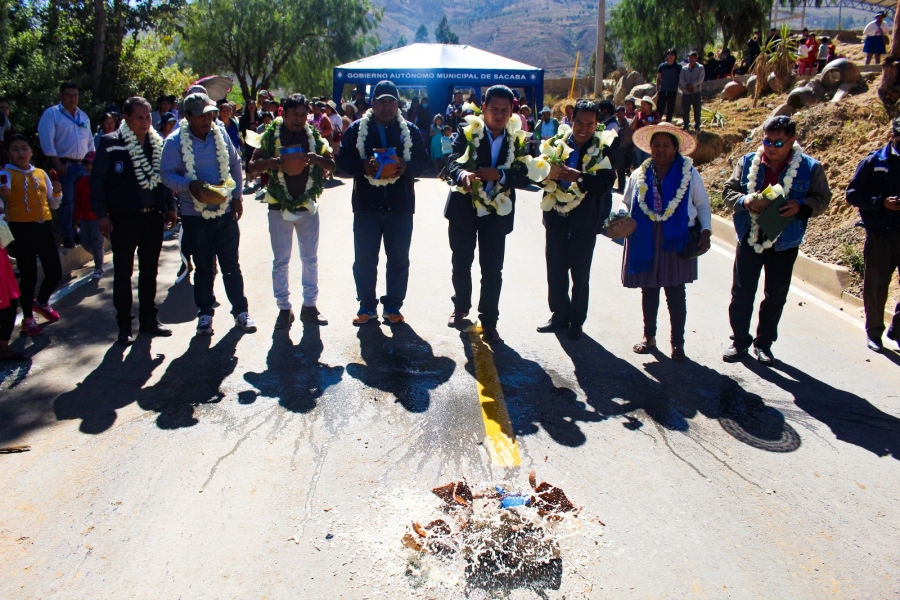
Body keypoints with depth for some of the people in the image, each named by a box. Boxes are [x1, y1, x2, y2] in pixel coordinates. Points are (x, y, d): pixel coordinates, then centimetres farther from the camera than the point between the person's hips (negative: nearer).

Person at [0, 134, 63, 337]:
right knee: (29, 275, -2)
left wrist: (57, 192, -3)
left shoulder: (41, 173, 11)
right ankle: (28, 318, 15)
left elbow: (53, 204, 17)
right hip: (21, 229, -5)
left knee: (55, 272, 7)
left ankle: (41, 302, 36)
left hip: (43, 227, 5)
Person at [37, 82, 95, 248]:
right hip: (64, 164, -6)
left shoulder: (83, 116, 17)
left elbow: (90, 141, 20)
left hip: (83, 165, 6)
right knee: (66, 201, -5)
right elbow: (46, 140, -10)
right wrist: (57, 163, -16)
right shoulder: (51, 114, -2)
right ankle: (67, 235, 2)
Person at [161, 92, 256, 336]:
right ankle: (205, 315, 21)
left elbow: (235, 165, 10)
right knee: (203, 268, 9)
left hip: (226, 212, 2)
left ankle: (241, 312, 18)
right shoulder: (175, 141, -6)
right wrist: (189, 185, -26)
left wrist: (237, 196, 3)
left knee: (231, 265, 8)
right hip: (195, 214, -2)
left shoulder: (221, 134, 3)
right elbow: (167, 175, -7)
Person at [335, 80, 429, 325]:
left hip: (400, 206, 1)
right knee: (364, 258, 5)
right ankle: (367, 306, 18)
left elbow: (423, 161, 5)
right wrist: (363, 166, -18)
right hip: (366, 205, 0)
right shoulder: (356, 129, 4)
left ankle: (393, 306, 18)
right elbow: (342, 159, 1)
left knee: (399, 258, 6)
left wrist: (406, 167, -16)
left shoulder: (410, 130, 7)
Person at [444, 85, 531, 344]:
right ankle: (461, 306, 36)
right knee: (461, 263, 14)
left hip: (496, 212, 1)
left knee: (492, 269, 1)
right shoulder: (467, 133, -4)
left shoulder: (517, 141, 2)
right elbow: (453, 162, -18)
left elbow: (524, 177, -6)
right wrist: (462, 174, -41)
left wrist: (499, 174, -24)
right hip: (464, 208, 0)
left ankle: (489, 321, 11)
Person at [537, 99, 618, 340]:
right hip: (556, 216, 3)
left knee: (580, 273, 8)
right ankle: (559, 315, 28)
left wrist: (579, 177, -29)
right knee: (555, 270, 11)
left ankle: (576, 321, 22)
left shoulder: (604, 150, -5)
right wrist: (549, 172, -23)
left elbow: (606, 183, -16)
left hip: (584, 220, -3)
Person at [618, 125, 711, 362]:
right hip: (645, 242, 2)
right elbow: (626, 204, 15)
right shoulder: (639, 175, 6)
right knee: (648, 291, 10)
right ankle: (649, 336, 26)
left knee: (675, 292, 1)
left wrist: (705, 231, -3)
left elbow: (702, 204, 8)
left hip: (677, 242, -2)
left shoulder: (689, 174, 2)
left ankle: (677, 342, 13)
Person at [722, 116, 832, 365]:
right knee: (741, 293, 6)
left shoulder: (809, 167, -4)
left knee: (776, 296, 10)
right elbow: (728, 191, 2)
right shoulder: (747, 162, 0)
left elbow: (822, 198, -1)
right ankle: (740, 340, 21)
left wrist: (801, 206, -22)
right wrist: (744, 201, -19)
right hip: (749, 239, 1)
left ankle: (764, 342, 25)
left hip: (785, 243, 0)